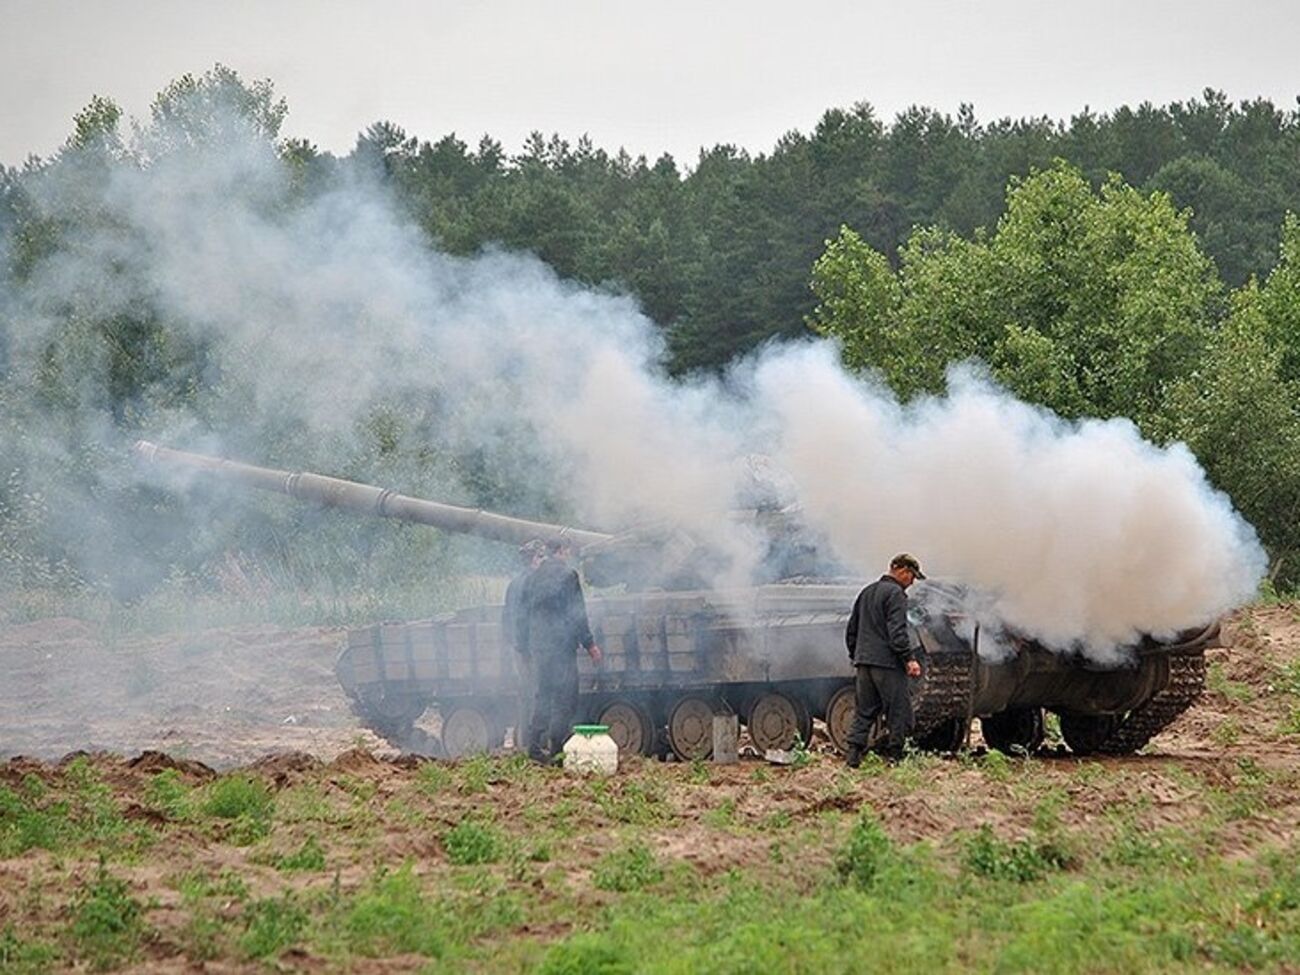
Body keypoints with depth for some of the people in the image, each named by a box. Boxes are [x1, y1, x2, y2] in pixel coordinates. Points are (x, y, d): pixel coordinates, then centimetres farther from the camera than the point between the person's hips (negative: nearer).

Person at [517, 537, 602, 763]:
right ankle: (554, 747, -9)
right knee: (565, 699, -4)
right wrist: (590, 645, -5)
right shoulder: (566, 575, -7)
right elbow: (577, 615, -10)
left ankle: (536, 748, 8)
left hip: (537, 647, 7)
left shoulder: (532, 577, 13)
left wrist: (524, 647, 21)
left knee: (541, 697, 11)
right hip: (562, 646, -7)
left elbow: (522, 616, 15)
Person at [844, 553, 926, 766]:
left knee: (864, 712, 9)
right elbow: (897, 632, -19)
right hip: (887, 662, -8)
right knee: (899, 712, -1)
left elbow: (851, 630, 22)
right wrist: (909, 659, -19)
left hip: (864, 661, 8)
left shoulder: (867, 592, 18)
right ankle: (893, 755, -3)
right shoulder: (895, 593, -9)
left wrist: (855, 656, 28)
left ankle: (853, 755, -1)